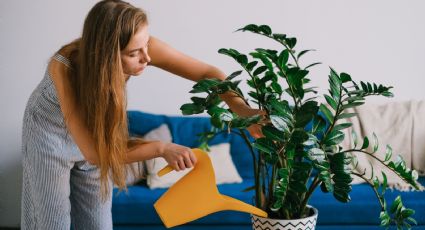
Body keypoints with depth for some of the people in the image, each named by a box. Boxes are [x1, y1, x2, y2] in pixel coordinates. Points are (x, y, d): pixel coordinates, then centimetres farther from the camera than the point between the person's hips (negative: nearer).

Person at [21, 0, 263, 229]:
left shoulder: (140, 47, -29)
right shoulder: (64, 68, -38)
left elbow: (208, 73, -22)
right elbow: (94, 152, -37)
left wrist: (242, 109, -37)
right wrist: (162, 148, -41)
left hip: (97, 132, 4)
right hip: (51, 134, -4)